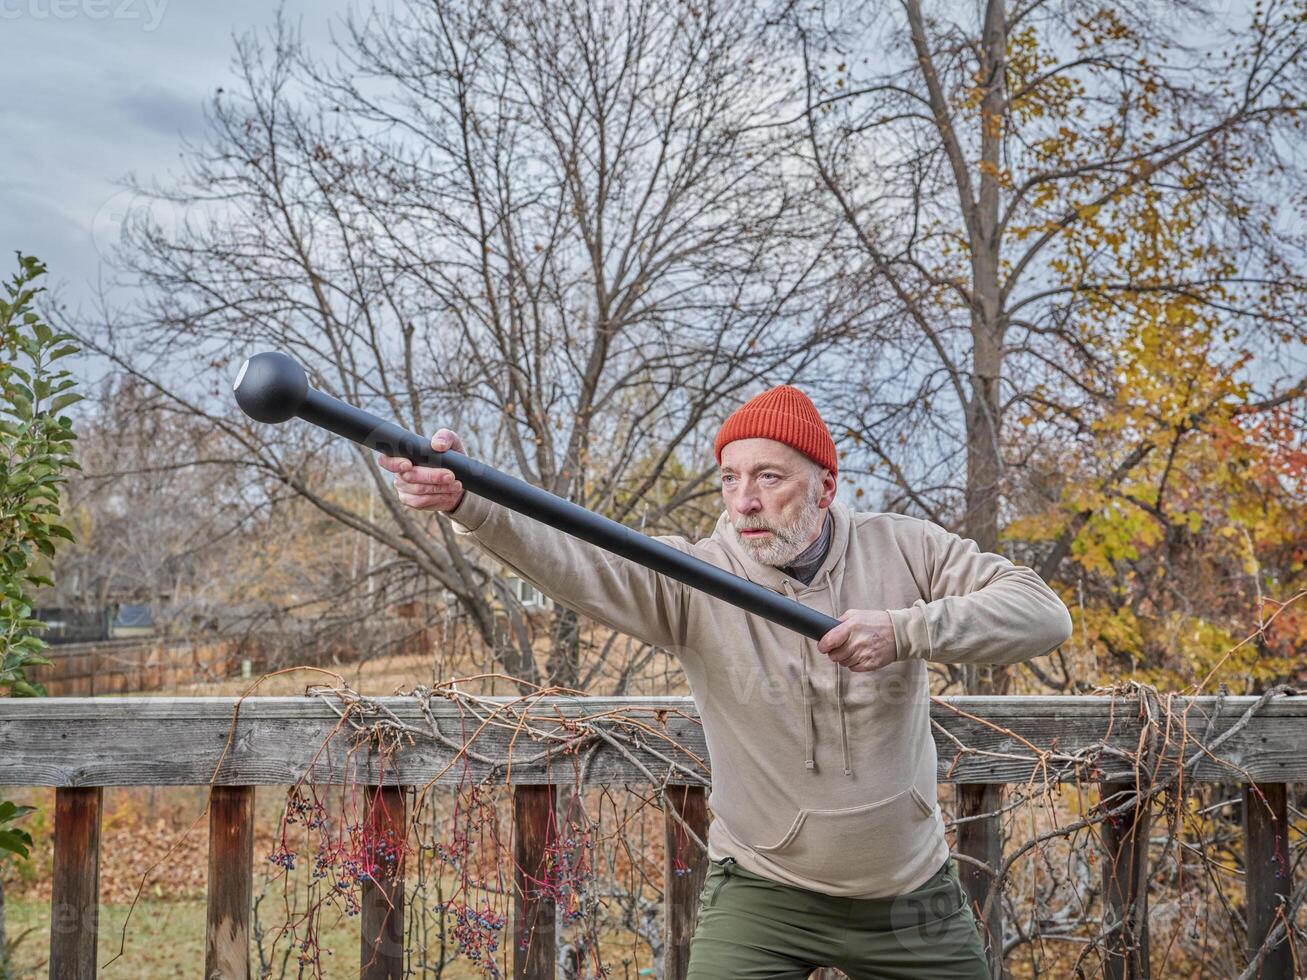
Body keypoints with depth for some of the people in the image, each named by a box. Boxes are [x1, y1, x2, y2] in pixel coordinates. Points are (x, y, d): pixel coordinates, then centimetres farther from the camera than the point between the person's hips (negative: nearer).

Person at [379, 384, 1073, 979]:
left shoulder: (903, 549, -8)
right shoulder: (691, 581, -13)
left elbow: (1044, 614, -14)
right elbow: (572, 560, -29)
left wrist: (907, 629, -29)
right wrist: (467, 500, -47)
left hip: (913, 891, 2)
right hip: (762, 893, -2)